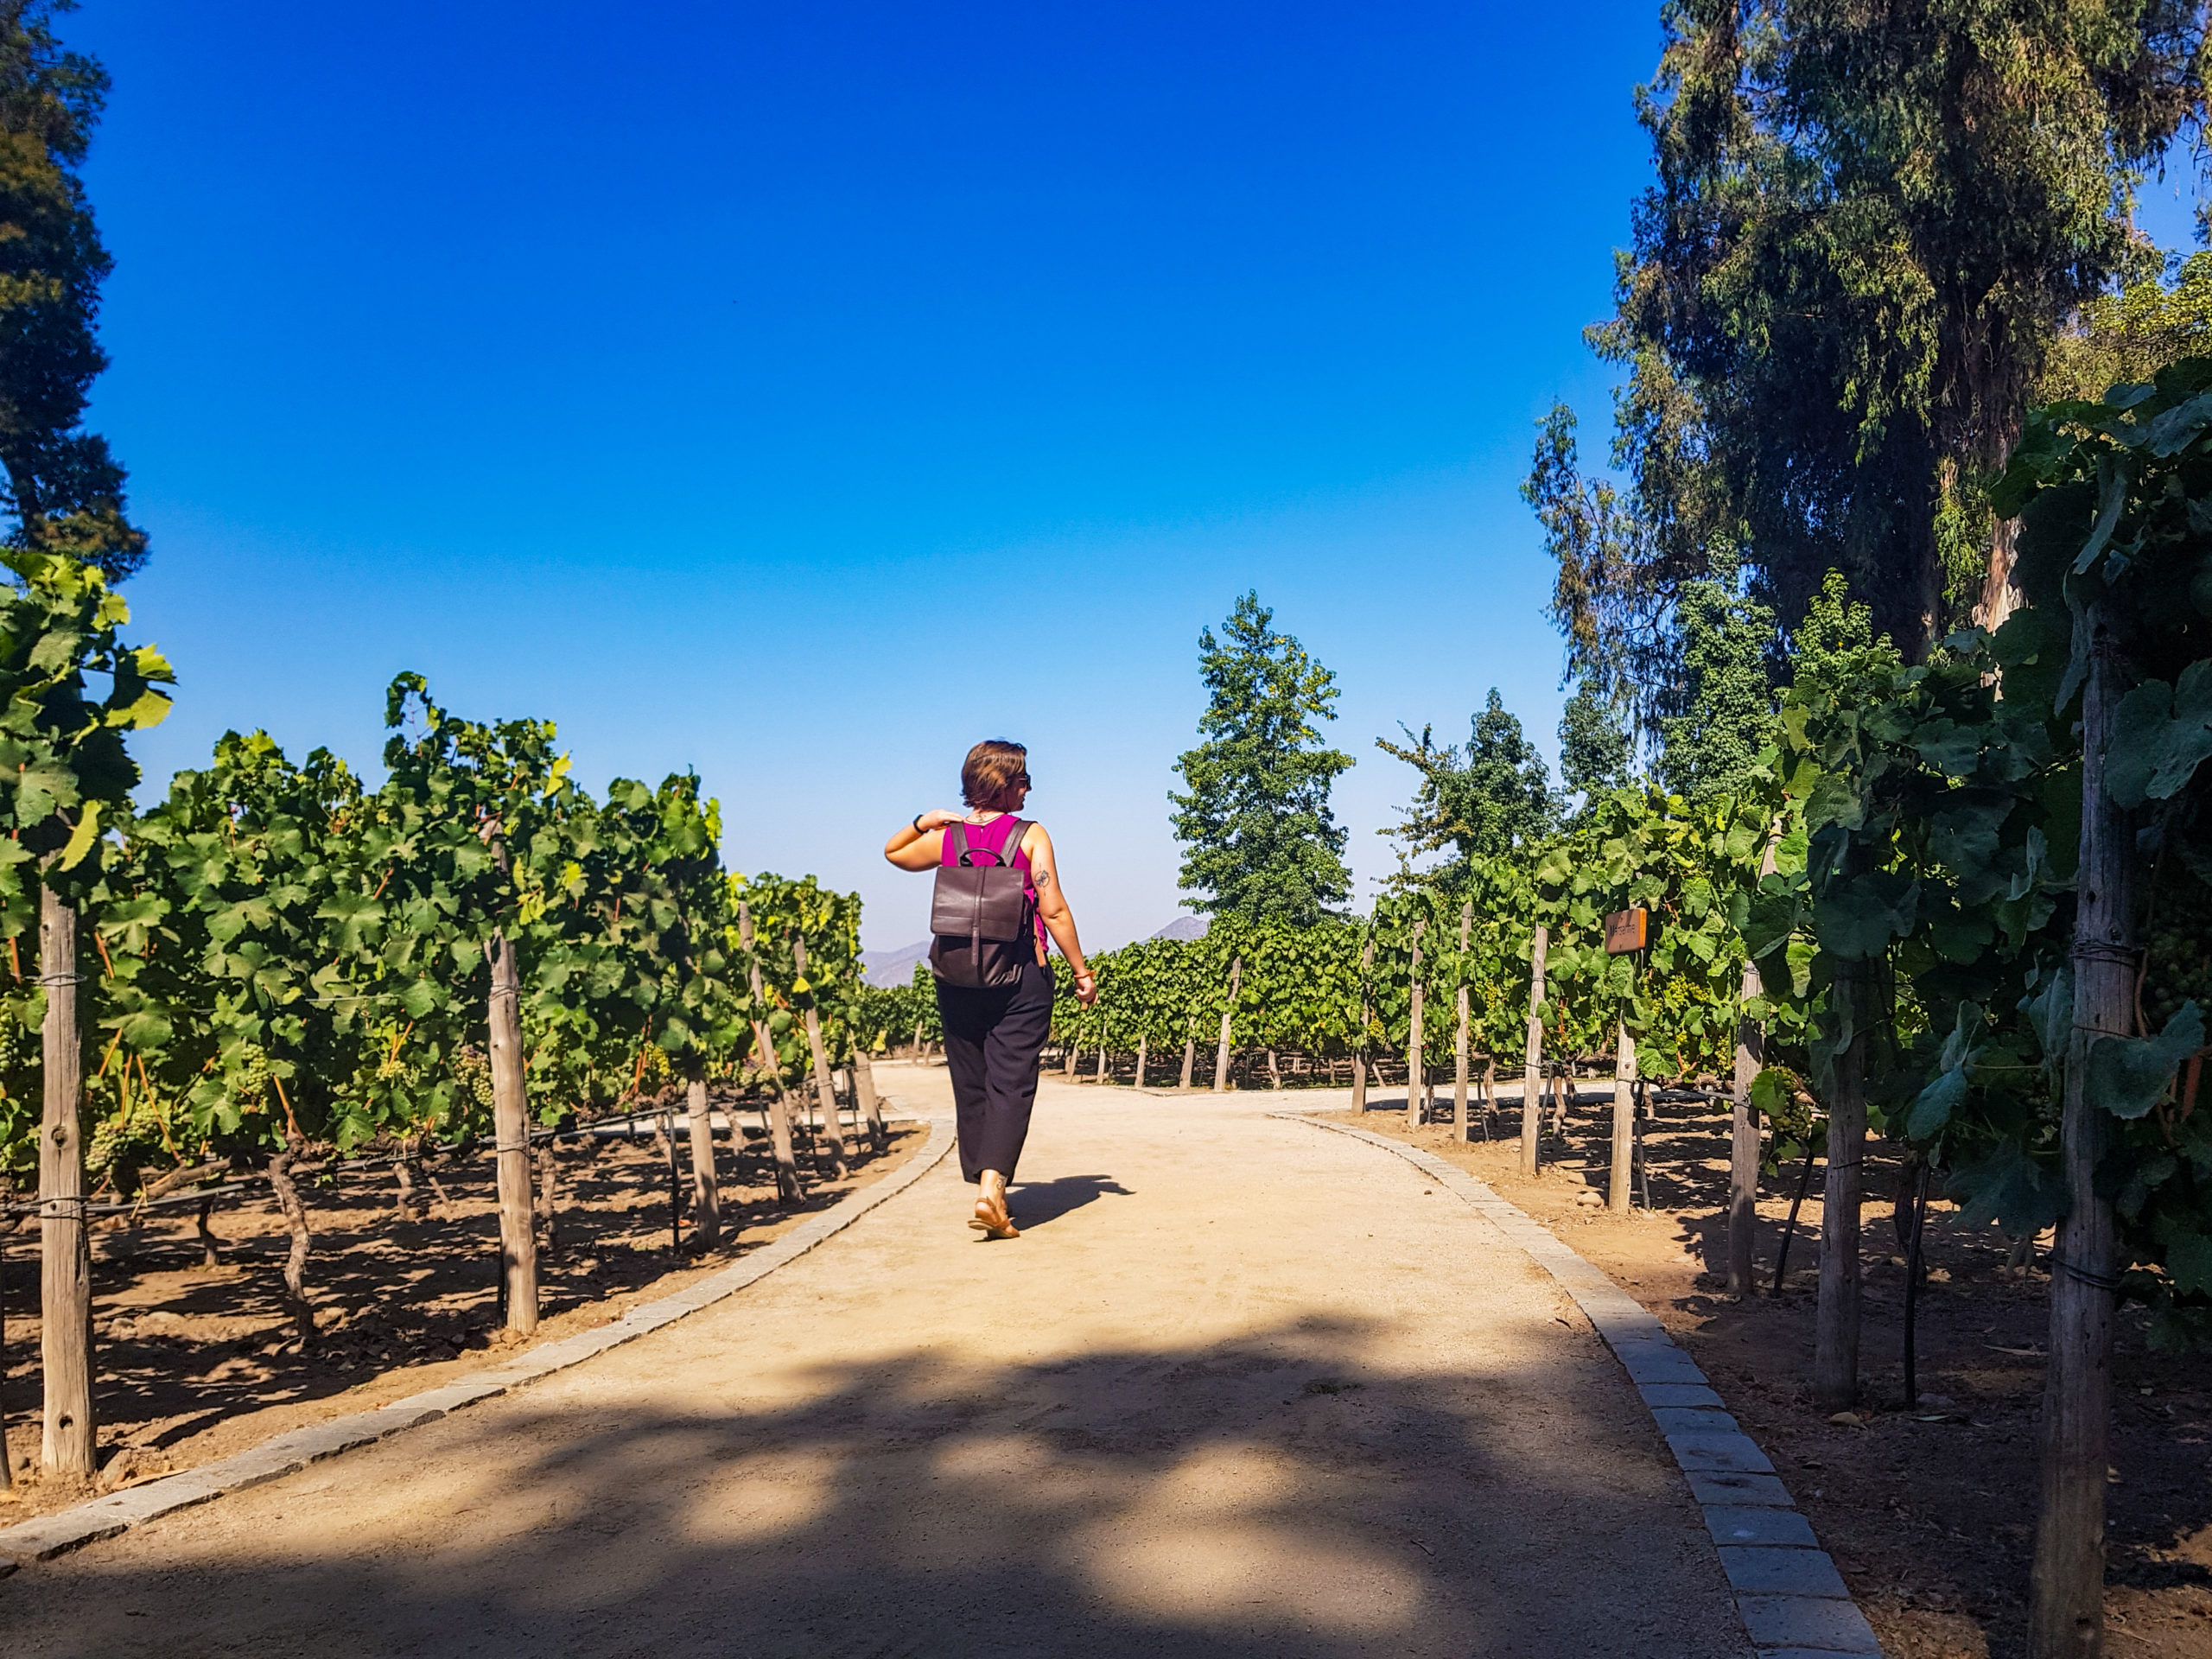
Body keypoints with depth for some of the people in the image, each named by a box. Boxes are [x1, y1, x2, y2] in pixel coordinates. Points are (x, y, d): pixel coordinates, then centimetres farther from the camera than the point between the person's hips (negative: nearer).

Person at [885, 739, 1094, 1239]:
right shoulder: (1031, 837, -6)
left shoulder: (945, 839, 4)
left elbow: (893, 852, 25)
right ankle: (992, 1185, -18)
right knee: (1010, 1082, -3)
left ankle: (984, 1185, 18)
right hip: (1021, 978, -3)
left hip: (958, 980, 3)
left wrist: (921, 822, 10)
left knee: (970, 1085, 12)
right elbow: (1054, 911, -9)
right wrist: (1082, 972, -2)